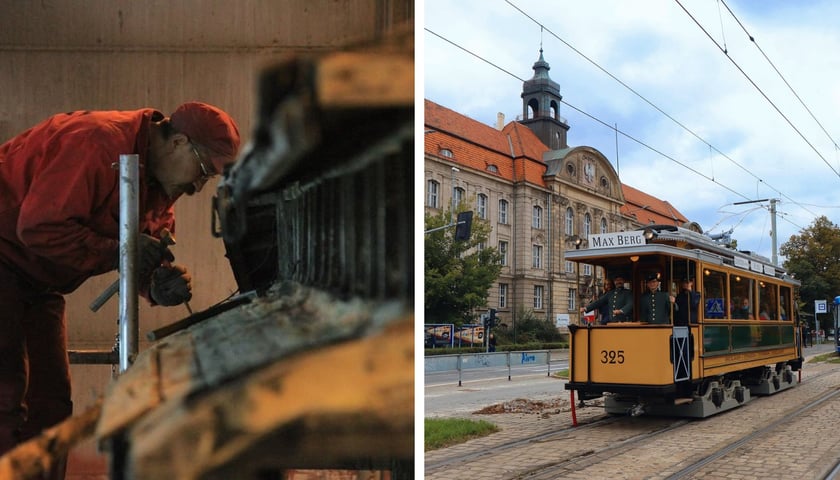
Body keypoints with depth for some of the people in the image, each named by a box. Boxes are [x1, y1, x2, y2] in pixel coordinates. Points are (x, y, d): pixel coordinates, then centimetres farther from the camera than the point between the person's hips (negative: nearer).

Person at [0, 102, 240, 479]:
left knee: (51, 401, 9)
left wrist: (158, 285, -16)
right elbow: (40, 226, -30)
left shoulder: (160, 181, 3)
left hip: (37, 282, 9)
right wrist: (118, 251, -26)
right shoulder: (101, 144, -26)